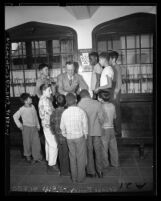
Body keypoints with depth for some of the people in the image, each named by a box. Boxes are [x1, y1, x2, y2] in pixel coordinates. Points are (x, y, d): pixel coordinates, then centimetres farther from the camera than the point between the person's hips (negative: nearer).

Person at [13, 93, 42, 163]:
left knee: (36, 142, 4)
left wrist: (38, 125, 13)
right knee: (27, 142, 10)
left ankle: (36, 157, 17)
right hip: (26, 128, -4)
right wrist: (19, 125, -3)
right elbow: (15, 116, -3)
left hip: (34, 128, 4)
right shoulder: (22, 109, -14)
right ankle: (28, 156, 31)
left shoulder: (32, 106, 0)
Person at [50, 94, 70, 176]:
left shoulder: (53, 113, -4)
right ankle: (65, 171, 21)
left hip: (58, 137, 5)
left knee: (61, 154, 18)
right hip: (65, 136, -5)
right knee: (66, 154, 9)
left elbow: (52, 125, 5)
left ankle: (62, 170, 32)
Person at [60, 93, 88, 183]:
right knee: (81, 157, 10)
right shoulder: (81, 111, -13)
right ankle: (80, 177, 19)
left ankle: (74, 177, 24)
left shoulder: (64, 113, -5)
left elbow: (62, 127, 3)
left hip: (69, 138, 3)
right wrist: (85, 135, 7)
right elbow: (85, 126, -7)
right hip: (80, 136, -3)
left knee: (72, 157, 15)